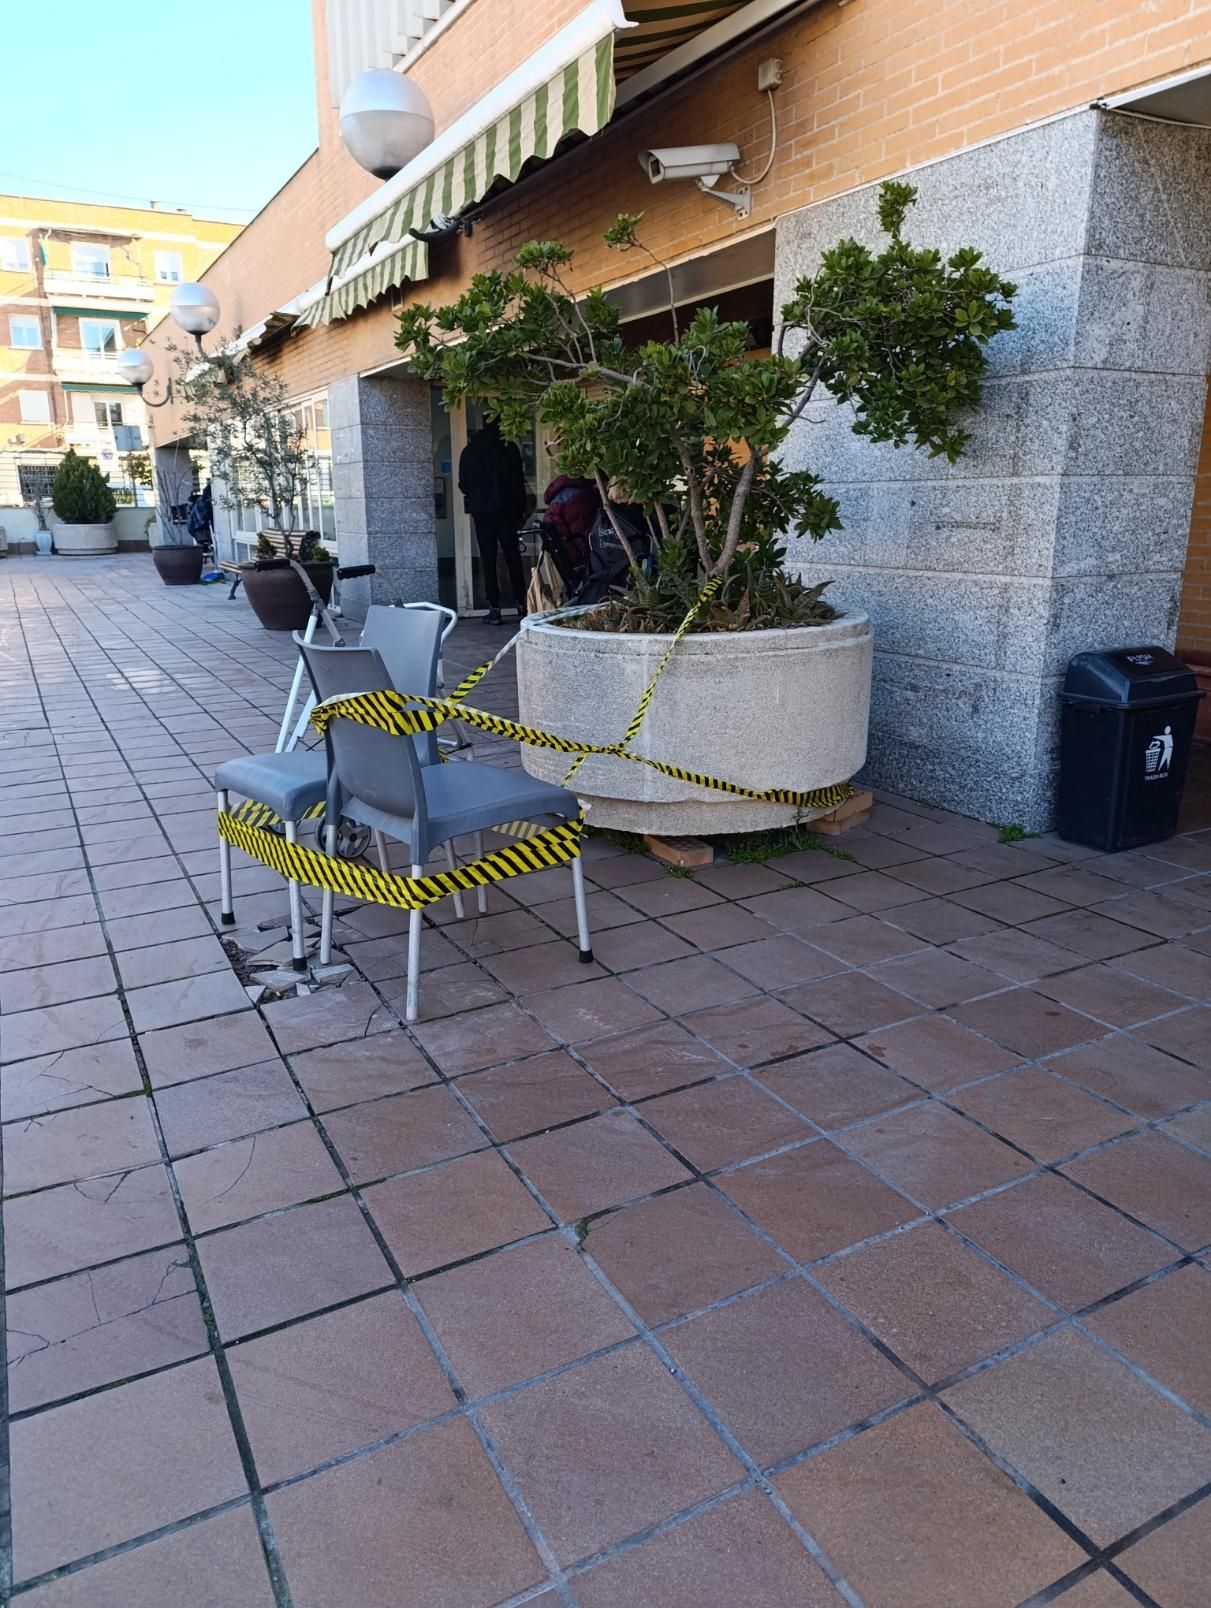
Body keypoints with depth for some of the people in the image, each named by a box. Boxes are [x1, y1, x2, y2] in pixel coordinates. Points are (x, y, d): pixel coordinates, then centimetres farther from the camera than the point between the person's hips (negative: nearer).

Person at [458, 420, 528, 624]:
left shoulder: (469, 451, 5)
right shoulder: (508, 448, -2)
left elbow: (463, 484, 9)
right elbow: (518, 482, -2)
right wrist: (520, 509, 5)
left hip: (480, 511, 1)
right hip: (505, 510, -1)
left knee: (488, 560, 2)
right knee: (513, 558, 5)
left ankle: (494, 609, -2)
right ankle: (521, 605, 3)